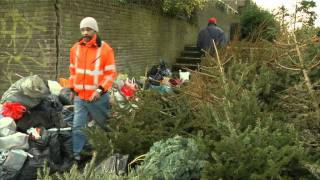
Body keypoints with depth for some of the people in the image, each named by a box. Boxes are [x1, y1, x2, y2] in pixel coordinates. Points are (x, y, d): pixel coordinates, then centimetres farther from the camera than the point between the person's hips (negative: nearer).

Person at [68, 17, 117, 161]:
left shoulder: (105, 49, -9)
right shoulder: (75, 48, 6)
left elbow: (111, 73, -11)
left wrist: (101, 89, -21)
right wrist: (72, 88, 13)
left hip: (98, 97, -3)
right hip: (79, 97, 3)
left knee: (105, 125, 15)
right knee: (78, 127, 0)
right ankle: (76, 155, 11)